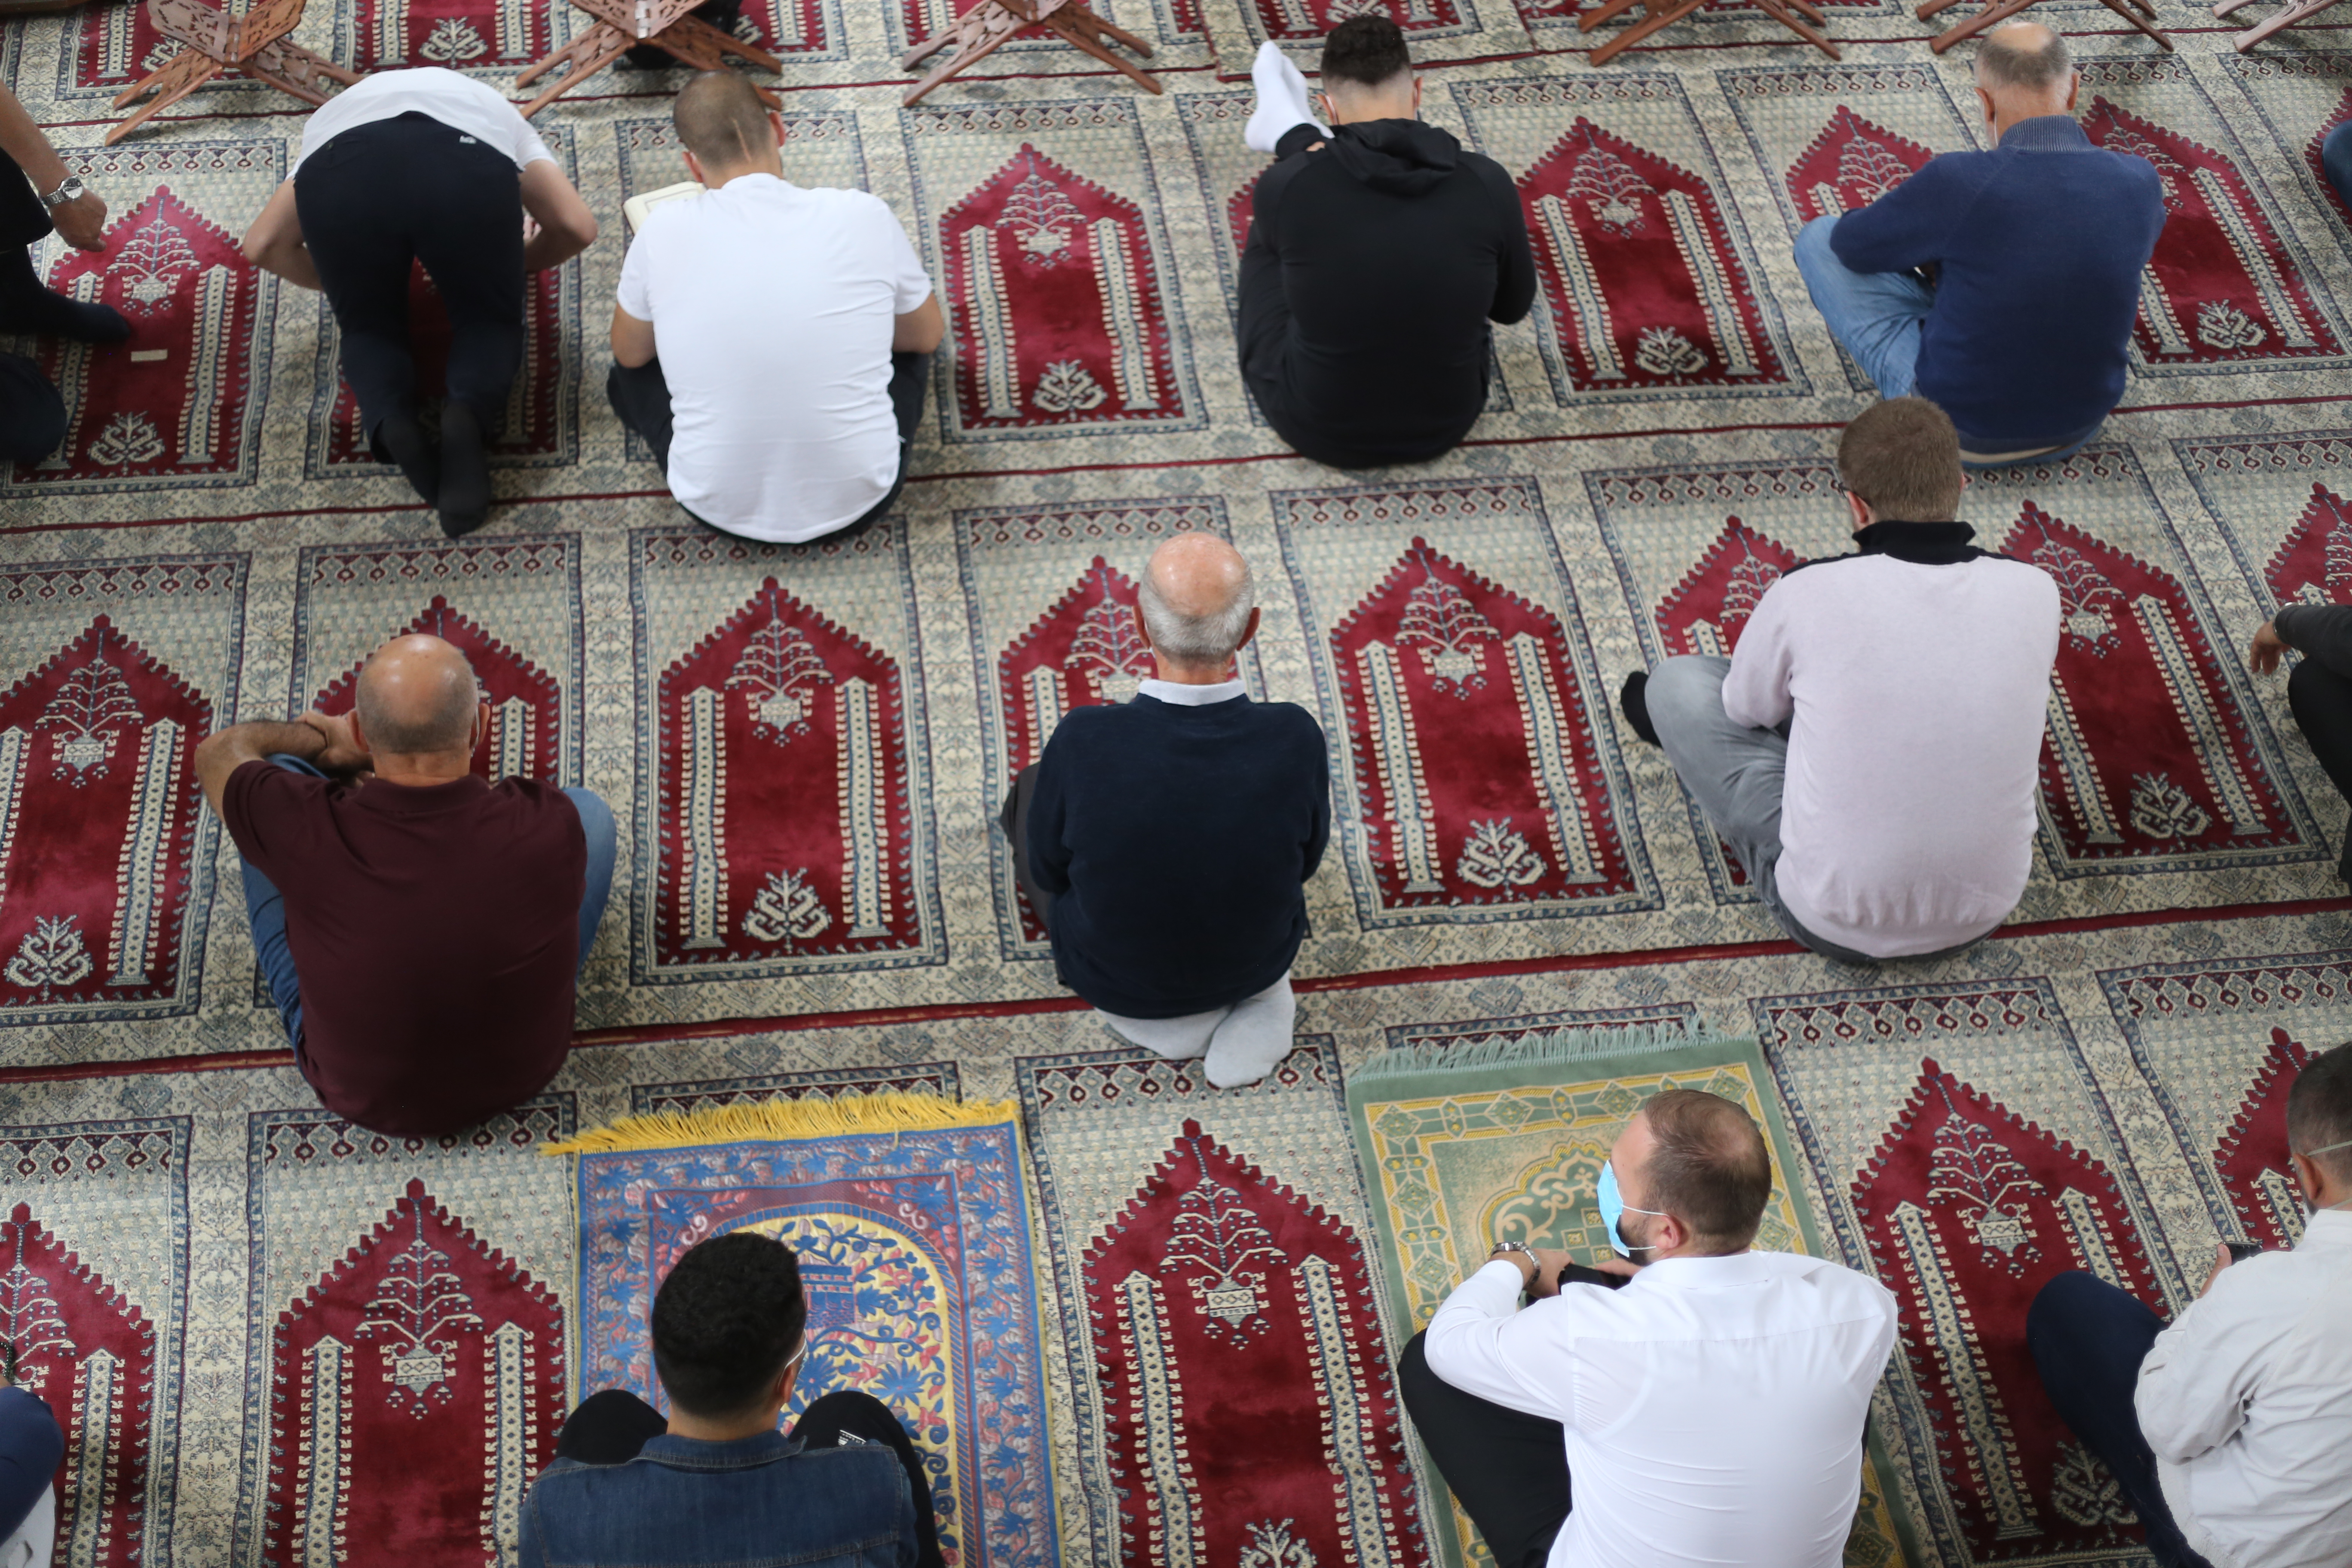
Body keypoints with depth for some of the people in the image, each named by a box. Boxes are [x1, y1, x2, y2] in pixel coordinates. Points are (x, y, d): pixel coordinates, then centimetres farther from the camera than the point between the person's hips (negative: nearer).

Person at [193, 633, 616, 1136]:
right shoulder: (553, 825, -30)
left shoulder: (308, 831, -32)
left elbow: (220, 751, -7)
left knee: (283, 764, 7)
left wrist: (328, 743, 11)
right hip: (521, 1074, 1)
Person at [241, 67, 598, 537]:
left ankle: (390, 423, -6)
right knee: (490, 320, 24)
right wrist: (517, 261, 46)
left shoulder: (338, 112, 43)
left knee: (369, 327, 26)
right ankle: (468, 415, -9)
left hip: (339, 173, 1)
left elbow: (262, 246, 32)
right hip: (469, 169, -1)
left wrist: (339, 278, 50)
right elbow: (578, 227, 26)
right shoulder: (494, 110, 42)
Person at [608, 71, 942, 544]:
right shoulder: (864, 216, -12)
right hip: (857, 503, 1)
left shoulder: (666, 230, -11)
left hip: (719, 506, -1)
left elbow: (629, 353, 8)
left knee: (632, 373, 28)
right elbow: (929, 336, 7)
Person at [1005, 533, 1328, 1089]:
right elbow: (1305, 859, -10)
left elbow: (1049, 872, -14)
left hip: (1115, 980, -1)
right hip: (1259, 960, 2)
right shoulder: (1296, 739, -31)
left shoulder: (1082, 742, -34)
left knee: (1032, 788, 25)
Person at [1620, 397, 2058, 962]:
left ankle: (1682, 731, 44)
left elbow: (1748, 709, 2)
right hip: (1984, 915, 4)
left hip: (1835, 926, -3)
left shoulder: (1809, 595, -19)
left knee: (1678, 683, 12)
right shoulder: (2035, 592, -11)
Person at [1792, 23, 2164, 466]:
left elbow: (1852, 244, -7)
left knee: (1819, 238, 12)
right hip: (2079, 426, 4)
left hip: (1960, 431, -4)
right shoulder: (2141, 183, -14)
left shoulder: (1957, 183, -27)